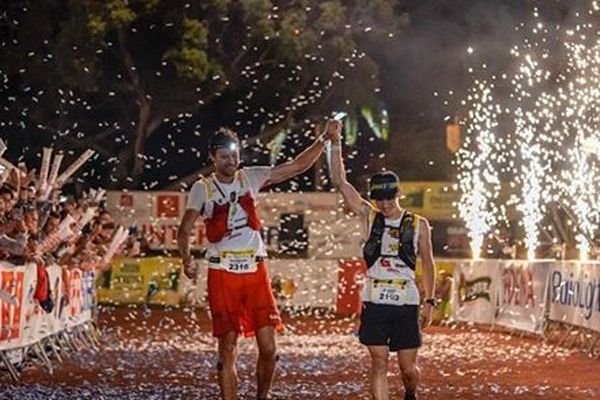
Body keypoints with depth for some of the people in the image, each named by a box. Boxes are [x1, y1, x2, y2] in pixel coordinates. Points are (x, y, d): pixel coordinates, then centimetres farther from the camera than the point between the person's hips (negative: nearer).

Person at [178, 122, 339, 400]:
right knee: (228, 350, -2)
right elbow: (185, 231, -6)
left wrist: (324, 138, -3)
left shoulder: (250, 178, 6)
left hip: (256, 272, 3)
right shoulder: (202, 188, -1)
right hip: (223, 274, -3)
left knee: (268, 348, 0)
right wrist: (187, 261, -19)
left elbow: (298, 166, 6)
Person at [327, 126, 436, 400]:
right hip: (374, 301, 0)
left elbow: (427, 263, 10)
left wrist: (429, 300, 5)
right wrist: (336, 144, -7)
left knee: (408, 367, 3)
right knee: (379, 363, -5)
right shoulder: (370, 217, 5)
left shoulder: (418, 225, 3)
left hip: (406, 302, 0)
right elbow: (339, 182, 0)